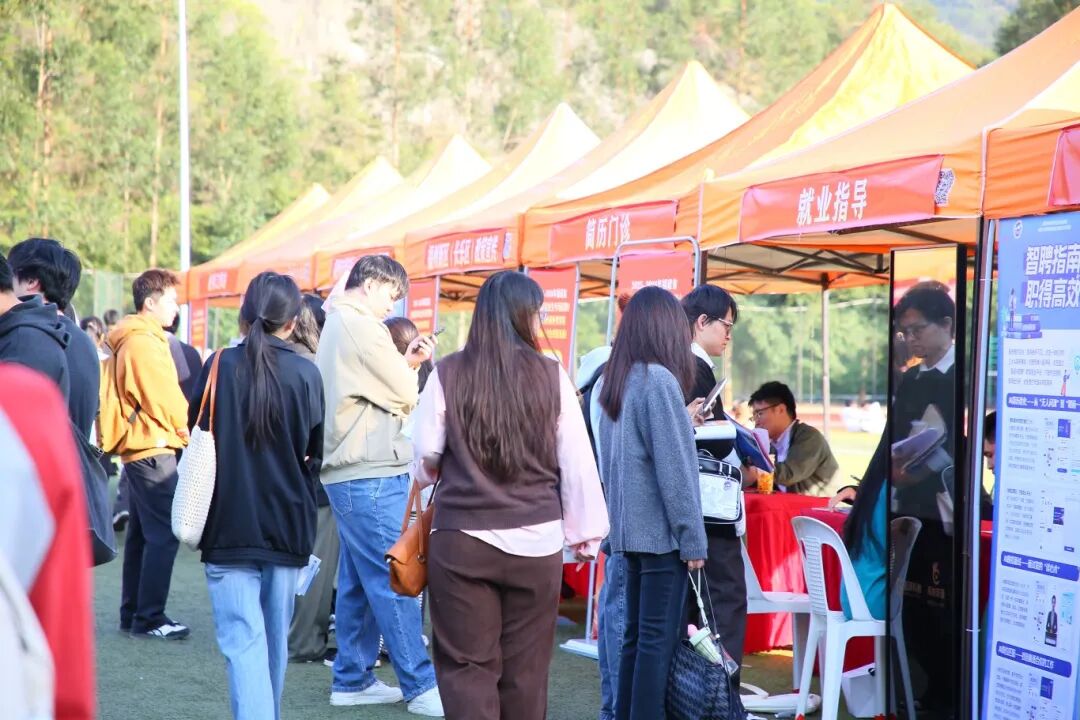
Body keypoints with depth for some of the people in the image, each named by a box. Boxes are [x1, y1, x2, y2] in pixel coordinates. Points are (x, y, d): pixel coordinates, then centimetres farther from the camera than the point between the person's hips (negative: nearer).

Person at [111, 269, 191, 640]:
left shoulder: (131, 341, 16)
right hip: (154, 447, -11)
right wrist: (186, 431, 1)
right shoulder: (145, 342, -15)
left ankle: (132, 613, 19)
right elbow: (167, 399, -14)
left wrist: (176, 431, 12)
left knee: (141, 533, 14)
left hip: (138, 448, 11)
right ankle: (149, 617, -7)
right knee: (164, 535, -9)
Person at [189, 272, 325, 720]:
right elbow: (317, 454, 4)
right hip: (288, 527, 2)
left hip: (230, 526, -2)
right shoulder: (306, 374, -5)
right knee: (275, 638, 18)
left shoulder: (220, 366, -7)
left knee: (243, 640, -5)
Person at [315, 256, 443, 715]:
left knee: (357, 582, 13)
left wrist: (406, 363, 8)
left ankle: (351, 680, 19)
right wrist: (413, 367, 9)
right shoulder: (362, 328, -13)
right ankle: (421, 687, -5)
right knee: (394, 582, -7)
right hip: (372, 475, -10)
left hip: (345, 472, 10)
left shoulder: (334, 325, 18)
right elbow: (405, 397, -10)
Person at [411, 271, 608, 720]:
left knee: (466, 666, 4)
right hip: (536, 542, 1)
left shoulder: (448, 374, -5)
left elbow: (425, 455, 2)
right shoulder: (551, 376, -4)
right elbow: (576, 461, 0)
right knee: (526, 669, 11)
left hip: (461, 539, -1)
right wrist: (586, 533, 11)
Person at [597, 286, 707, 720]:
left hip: (630, 527, 8)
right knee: (658, 639, -4)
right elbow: (673, 467, -16)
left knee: (636, 635, 12)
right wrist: (693, 538, -12)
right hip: (660, 530, -8)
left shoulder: (616, 381, 11)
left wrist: (619, 516, 15)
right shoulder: (659, 379, -14)